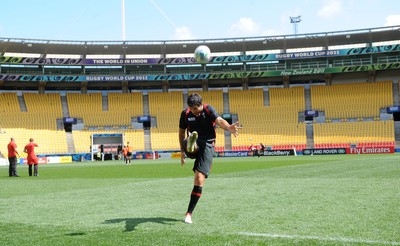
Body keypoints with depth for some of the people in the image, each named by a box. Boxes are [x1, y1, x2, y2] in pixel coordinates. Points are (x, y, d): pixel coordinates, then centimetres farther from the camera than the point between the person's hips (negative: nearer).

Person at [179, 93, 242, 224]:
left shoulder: (208, 110, -6)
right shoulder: (185, 114, 1)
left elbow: (219, 120, -25)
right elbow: (181, 131, 15)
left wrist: (229, 127, -47)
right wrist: (182, 151, 9)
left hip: (207, 146, -2)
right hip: (194, 145, 2)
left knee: (199, 179, -10)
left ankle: (189, 213, -1)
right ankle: (191, 145, -75)